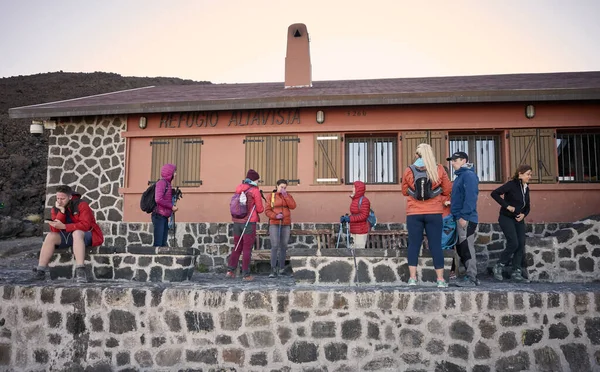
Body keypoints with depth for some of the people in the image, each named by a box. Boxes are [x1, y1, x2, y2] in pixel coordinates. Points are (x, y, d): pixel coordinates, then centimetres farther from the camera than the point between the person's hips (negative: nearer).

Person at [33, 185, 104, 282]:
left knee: (77, 233, -36)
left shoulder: (81, 205, -14)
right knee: (50, 236, -17)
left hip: (85, 235, -6)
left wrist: (63, 226, -32)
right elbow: (55, 230, -9)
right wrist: (61, 211, -19)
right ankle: (40, 271, -17)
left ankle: (80, 271, -45)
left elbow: (85, 225, -26)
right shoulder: (56, 209, 2)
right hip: (67, 236, 6)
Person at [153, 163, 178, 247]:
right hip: (159, 216, -9)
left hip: (165, 217, 9)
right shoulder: (161, 182, -10)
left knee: (163, 244, 9)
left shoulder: (168, 183, 16)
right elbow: (158, 199, -21)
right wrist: (171, 206, -14)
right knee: (158, 243, -9)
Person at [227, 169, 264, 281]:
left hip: (237, 221, 5)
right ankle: (246, 275, 5)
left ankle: (230, 270, 12)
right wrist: (261, 207, 18)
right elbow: (260, 209, -4)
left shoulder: (238, 188, 8)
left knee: (237, 247, 17)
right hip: (249, 222, -5)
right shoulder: (255, 190, -7)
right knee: (247, 249, 2)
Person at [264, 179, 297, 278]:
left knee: (283, 246, 5)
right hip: (274, 224, -3)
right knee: (275, 246, -13)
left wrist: (285, 195, -11)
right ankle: (273, 270, -12)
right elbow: (267, 211, -2)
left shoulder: (288, 196, 10)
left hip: (286, 224, 3)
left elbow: (293, 206, -7)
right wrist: (275, 216, -18)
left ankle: (281, 269, 14)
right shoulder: (271, 196, 2)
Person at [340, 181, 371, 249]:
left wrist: (350, 219, -23)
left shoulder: (364, 201, -15)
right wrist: (346, 218, 4)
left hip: (361, 231, -9)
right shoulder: (354, 200, 13)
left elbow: (364, 216, -22)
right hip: (354, 230, 9)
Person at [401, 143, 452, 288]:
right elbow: (447, 190, 5)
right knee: (436, 245, 5)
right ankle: (440, 279, 8)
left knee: (414, 245, 6)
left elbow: (404, 191, 10)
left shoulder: (409, 171, -1)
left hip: (414, 213, 0)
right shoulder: (439, 170, -2)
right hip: (434, 213, 0)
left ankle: (412, 278, 5)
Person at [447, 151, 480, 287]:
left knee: (467, 248, -6)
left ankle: (471, 279, 0)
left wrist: (464, 216, -22)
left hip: (466, 219, -10)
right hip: (460, 218, 10)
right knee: (461, 248, 13)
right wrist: (455, 212, 16)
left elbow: (470, 197, -20)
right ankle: (471, 276, 21)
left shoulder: (469, 175, -10)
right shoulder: (460, 175, 19)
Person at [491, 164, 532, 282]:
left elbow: (527, 207, 19)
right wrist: (507, 206, -21)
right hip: (507, 218, -7)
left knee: (521, 244, 0)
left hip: (519, 219, 8)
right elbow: (494, 193, -22)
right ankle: (499, 266, 4)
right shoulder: (511, 184, -13)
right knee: (513, 243, -15)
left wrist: (524, 214, -3)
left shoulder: (526, 188, 10)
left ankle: (516, 273, 6)